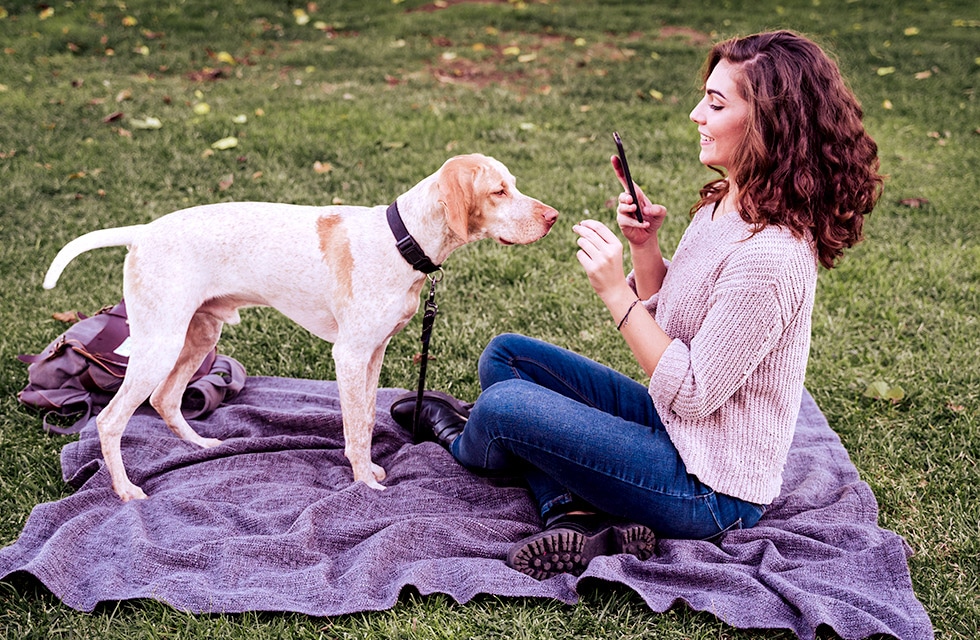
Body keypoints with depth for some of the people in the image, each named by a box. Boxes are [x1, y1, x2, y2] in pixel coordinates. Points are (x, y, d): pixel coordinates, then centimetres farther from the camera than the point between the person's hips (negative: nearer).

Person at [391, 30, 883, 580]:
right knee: (505, 354, 9)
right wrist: (646, 249, -6)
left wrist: (616, 290, -23)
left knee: (503, 407, -17)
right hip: (671, 422, 10)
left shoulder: (770, 255, -28)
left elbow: (690, 393, -24)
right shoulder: (724, 206, 2)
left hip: (711, 489, -10)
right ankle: (577, 517, -7)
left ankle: (464, 443, 22)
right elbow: (666, 318, 11)